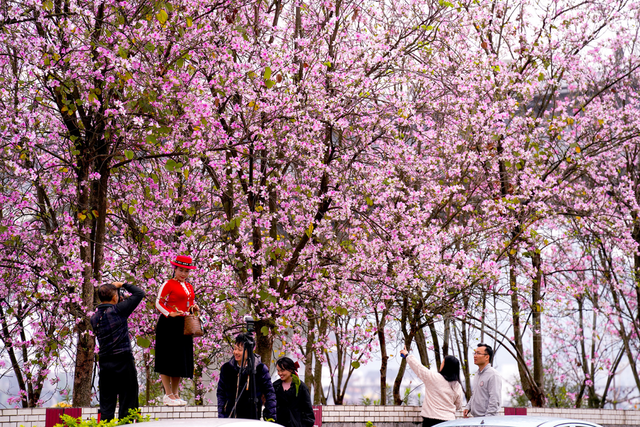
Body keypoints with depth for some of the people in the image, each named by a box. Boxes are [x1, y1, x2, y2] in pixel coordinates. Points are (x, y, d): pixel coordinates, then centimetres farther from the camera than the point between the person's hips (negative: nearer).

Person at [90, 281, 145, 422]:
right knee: (127, 402, 1)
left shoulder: (94, 317, 6)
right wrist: (122, 284, 8)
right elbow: (140, 293, -3)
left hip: (104, 363, 5)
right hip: (124, 361, -5)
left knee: (106, 405, 9)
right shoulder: (118, 310, -10)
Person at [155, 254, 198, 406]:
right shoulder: (168, 284, -5)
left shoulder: (189, 287, 17)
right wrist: (170, 313, -23)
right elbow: (158, 303, -8)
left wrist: (194, 308, 3)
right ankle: (168, 395, -1)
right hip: (169, 325, -7)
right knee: (168, 359, -5)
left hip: (183, 326, 7)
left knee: (181, 359, 7)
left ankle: (176, 394, 14)